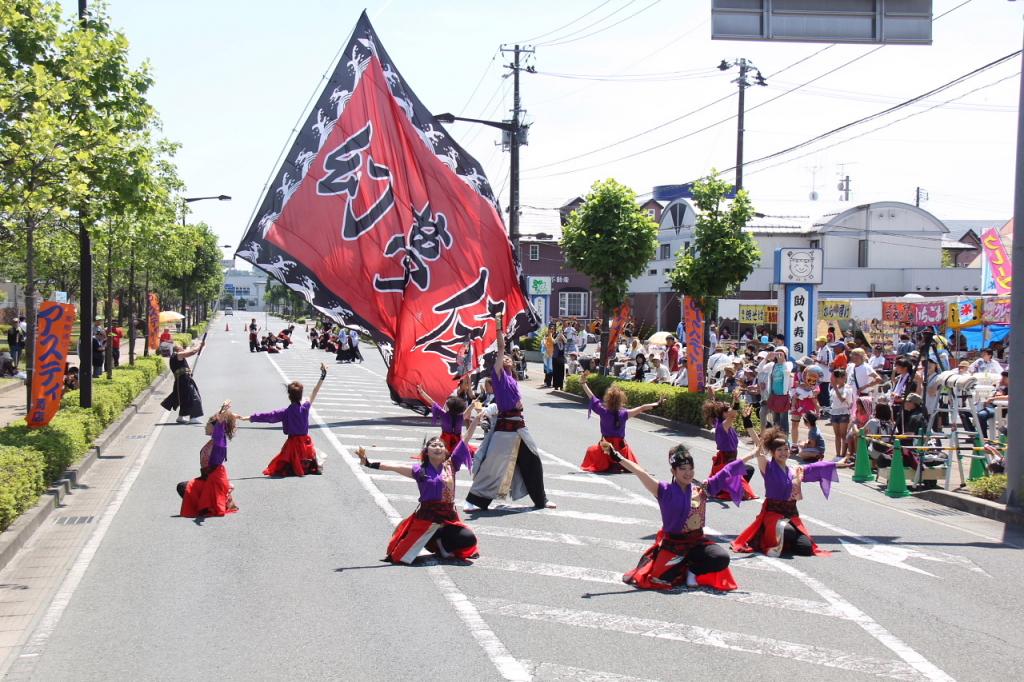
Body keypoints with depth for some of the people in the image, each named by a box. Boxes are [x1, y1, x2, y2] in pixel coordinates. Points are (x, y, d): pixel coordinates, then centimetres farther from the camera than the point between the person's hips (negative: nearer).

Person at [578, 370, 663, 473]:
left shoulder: (604, 412, -15)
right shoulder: (623, 414, -12)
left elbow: (591, 397, -10)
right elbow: (642, 408, -9)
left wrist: (583, 383, -3)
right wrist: (657, 404, 0)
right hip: (621, 446, 2)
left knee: (591, 450, 24)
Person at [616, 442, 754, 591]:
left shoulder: (701, 488, 1)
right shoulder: (666, 491, -10)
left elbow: (727, 472, 5)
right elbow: (641, 473, -22)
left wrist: (752, 454, 8)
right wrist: (617, 457, -33)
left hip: (698, 542, 3)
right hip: (673, 544, -3)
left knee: (722, 559, -23)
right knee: (661, 578, -20)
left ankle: (692, 569, 5)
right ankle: (685, 567, 14)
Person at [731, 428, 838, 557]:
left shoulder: (791, 472, 12)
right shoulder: (768, 467, -2)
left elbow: (798, 497, 9)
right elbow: (758, 453, -20)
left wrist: (798, 479, 0)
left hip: (792, 514, 6)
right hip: (773, 512, -6)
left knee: (806, 547, -12)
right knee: (789, 532, -39)